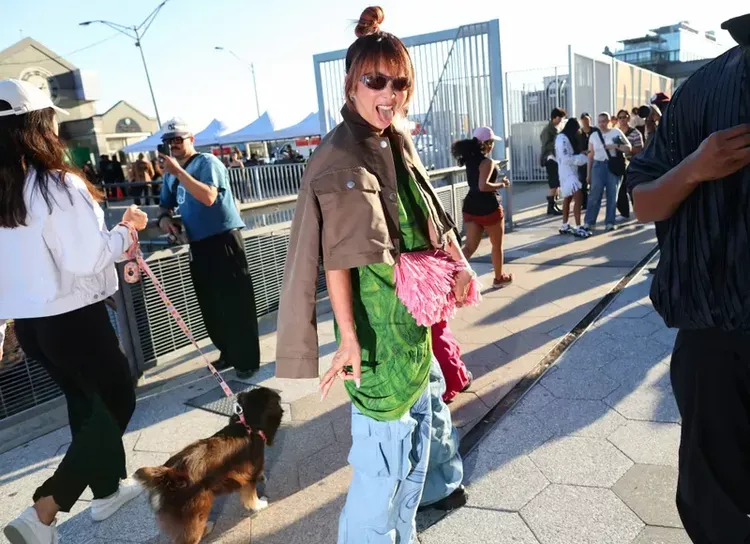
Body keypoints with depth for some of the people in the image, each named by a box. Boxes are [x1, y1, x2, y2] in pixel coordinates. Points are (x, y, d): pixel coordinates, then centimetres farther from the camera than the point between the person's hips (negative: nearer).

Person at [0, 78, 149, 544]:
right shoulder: (59, 185, -19)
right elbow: (87, 258, -22)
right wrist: (126, 230, -5)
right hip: (72, 318, -7)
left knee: (86, 403, 22)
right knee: (116, 401, 9)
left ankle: (107, 491, 38)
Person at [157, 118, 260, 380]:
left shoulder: (207, 162, -9)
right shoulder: (172, 172, 14)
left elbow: (208, 197, -25)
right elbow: (166, 204, 24)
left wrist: (178, 172, -25)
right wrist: (164, 217, 2)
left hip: (223, 238, -8)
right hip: (198, 243, 8)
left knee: (236, 303, -4)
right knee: (210, 305, 14)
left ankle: (247, 359, 5)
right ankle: (228, 352, 28)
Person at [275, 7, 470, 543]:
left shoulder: (400, 140, 6)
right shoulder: (338, 156, -18)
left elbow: (432, 214, 14)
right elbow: (337, 256, -24)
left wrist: (459, 261, 8)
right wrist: (348, 335, -27)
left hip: (414, 308, 9)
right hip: (378, 317, -9)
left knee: (425, 398, 27)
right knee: (388, 435, -1)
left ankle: (438, 484, 52)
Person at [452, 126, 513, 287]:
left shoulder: (470, 159, 9)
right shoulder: (487, 162, -16)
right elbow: (483, 186, -27)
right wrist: (502, 184, -13)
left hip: (470, 207, 7)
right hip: (488, 207, -7)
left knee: (470, 247, 6)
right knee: (497, 245, 14)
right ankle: (499, 278, 29)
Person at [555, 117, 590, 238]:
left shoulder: (568, 138, 15)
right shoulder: (562, 138, -15)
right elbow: (565, 158, -22)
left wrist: (581, 153, 5)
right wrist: (582, 157, -13)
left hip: (571, 171, 11)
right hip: (566, 172, -11)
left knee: (568, 198, 13)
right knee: (578, 197, -18)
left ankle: (565, 226, 20)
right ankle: (578, 228, -18)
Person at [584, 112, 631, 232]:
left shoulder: (616, 132, 3)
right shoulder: (594, 136, 8)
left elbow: (628, 148, 0)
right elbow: (590, 155, 9)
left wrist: (615, 146, -16)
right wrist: (588, 173, 7)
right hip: (598, 165, 0)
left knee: (612, 195, 2)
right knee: (595, 194, -7)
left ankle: (610, 222, 9)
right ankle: (588, 222, -2)